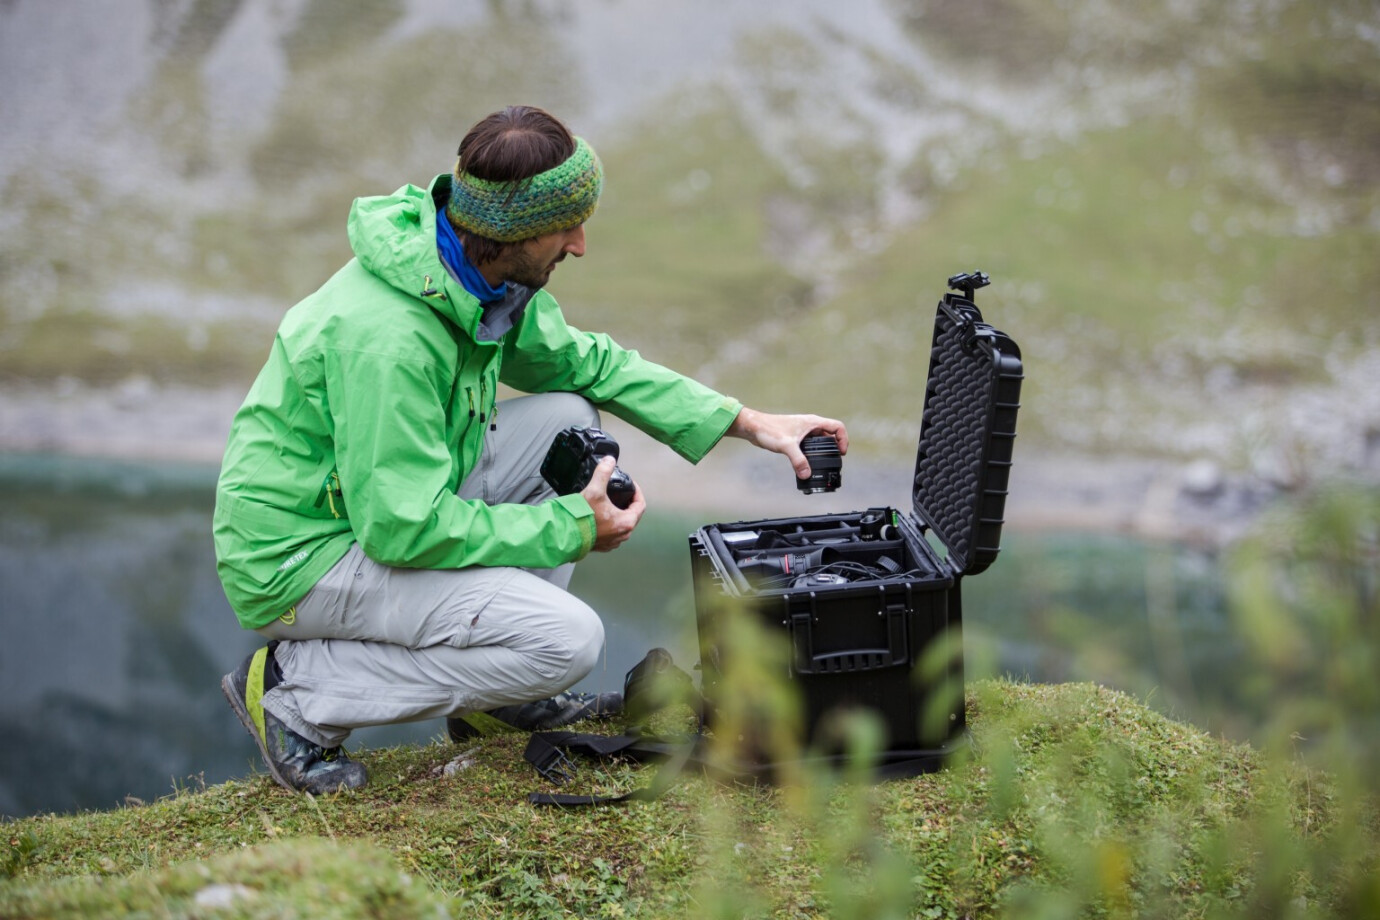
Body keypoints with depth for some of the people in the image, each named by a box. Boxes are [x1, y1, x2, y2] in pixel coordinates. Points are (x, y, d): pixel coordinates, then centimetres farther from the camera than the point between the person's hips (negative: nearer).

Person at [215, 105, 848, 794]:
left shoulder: (485, 274, -3)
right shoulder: (387, 335, -32)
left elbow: (588, 362, 12)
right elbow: (405, 527, -29)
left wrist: (749, 423, 5)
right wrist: (573, 529, -20)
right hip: (298, 557, -9)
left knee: (569, 417, 3)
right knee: (567, 639, -20)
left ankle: (496, 688, 9)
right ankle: (296, 690, -7)